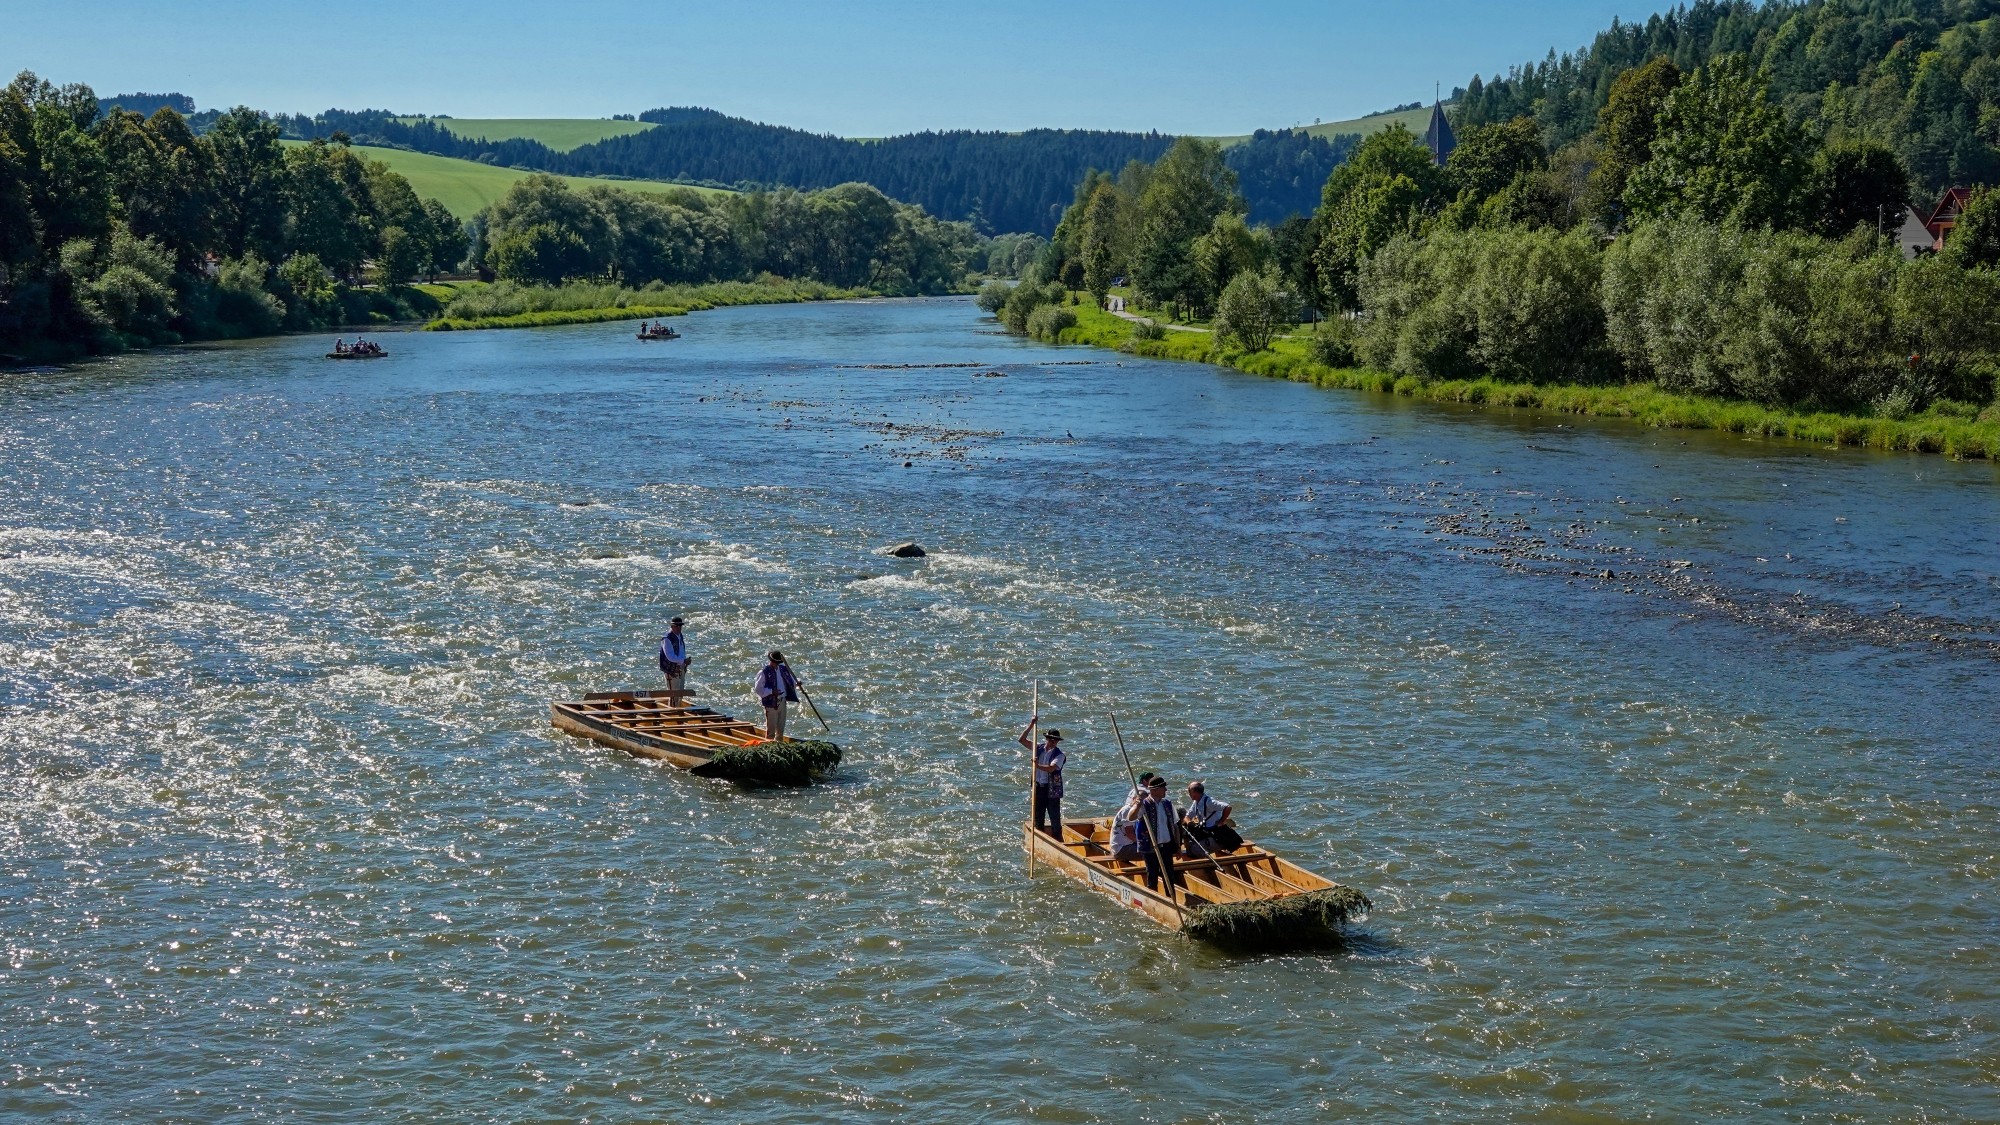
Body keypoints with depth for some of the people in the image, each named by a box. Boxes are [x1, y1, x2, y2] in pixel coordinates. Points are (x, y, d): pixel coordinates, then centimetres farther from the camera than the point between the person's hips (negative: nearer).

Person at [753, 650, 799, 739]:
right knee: (771, 727, 0)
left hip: (782, 701, 6)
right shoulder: (764, 672, -13)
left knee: (781, 727, 17)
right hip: (771, 703, -6)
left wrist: (796, 683, -5)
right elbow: (757, 689, -14)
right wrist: (771, 691, -23)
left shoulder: (783, 669, 6)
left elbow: (790, 681, 18)